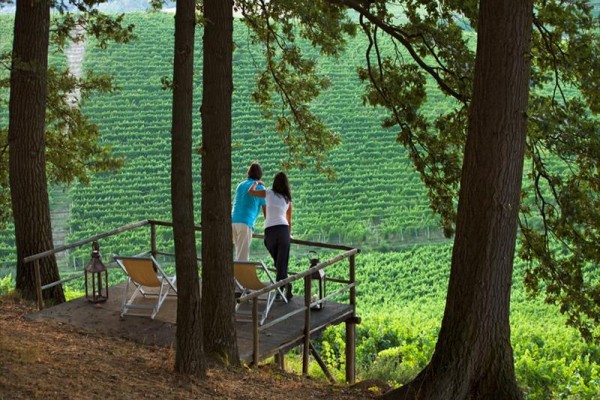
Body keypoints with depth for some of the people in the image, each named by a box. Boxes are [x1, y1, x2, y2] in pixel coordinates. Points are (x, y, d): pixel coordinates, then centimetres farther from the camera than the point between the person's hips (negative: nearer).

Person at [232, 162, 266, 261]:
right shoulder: (260, 188, 3)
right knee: (243, 256, -8)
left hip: (233, 221, 6)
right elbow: (265, 211, 3)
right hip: (245, 223, -6)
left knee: (240, 253, 13)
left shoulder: (240, 185, 19)